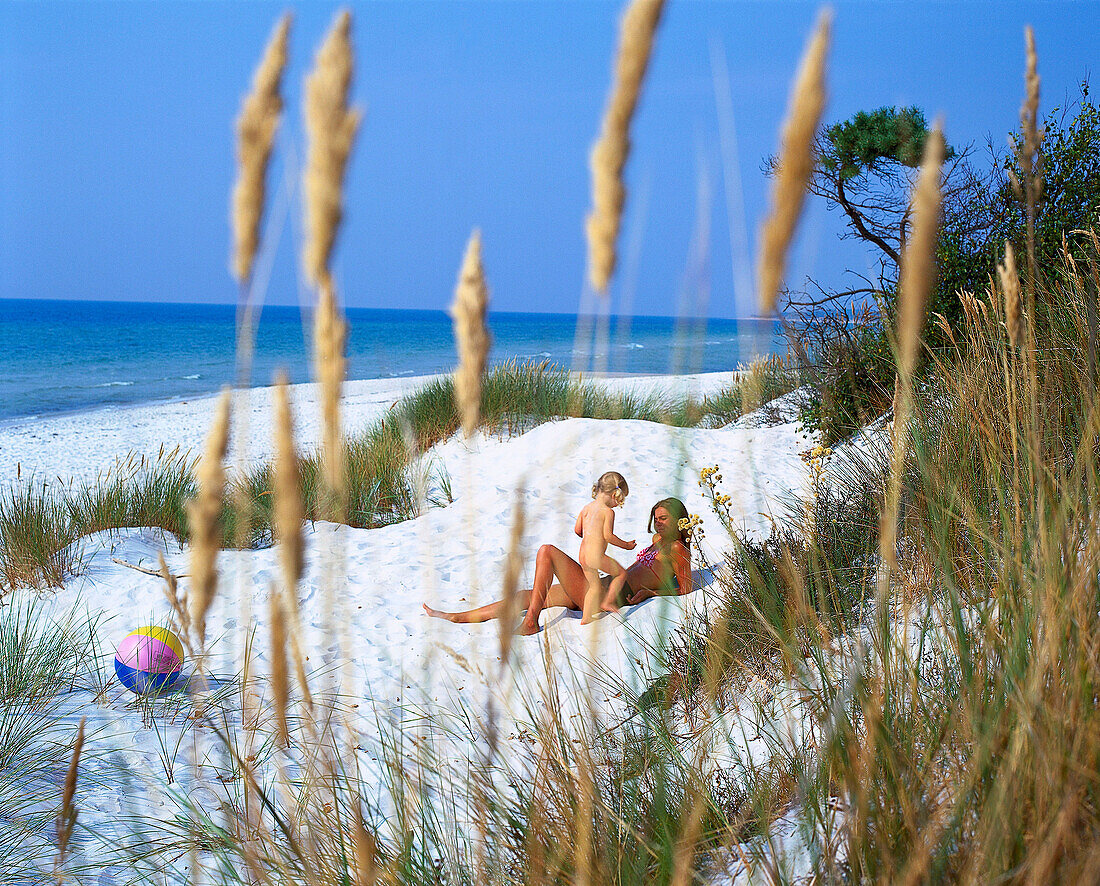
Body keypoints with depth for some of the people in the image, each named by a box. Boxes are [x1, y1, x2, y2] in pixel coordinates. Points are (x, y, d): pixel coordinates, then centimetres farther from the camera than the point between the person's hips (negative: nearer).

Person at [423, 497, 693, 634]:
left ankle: (531, 622, -22)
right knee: (527, 595, 5)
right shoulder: (658, 540, 26)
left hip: (608, 595, -9)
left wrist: (650, 591, -12)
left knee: (547, 551, -18)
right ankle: (458, 617, 7)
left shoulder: (676, 549, 1)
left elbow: (686, 589, -7)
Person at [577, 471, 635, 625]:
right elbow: (608, 536, -15)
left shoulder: (587, 507, 13)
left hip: (583, 554, 8)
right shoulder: (608, 511, -9)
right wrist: (626, 545, -2)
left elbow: (577, 530, 15)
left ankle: (585, 619, 17)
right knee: (621, 573, 10)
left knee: (594, 586, 19)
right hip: (596, 555, -8)